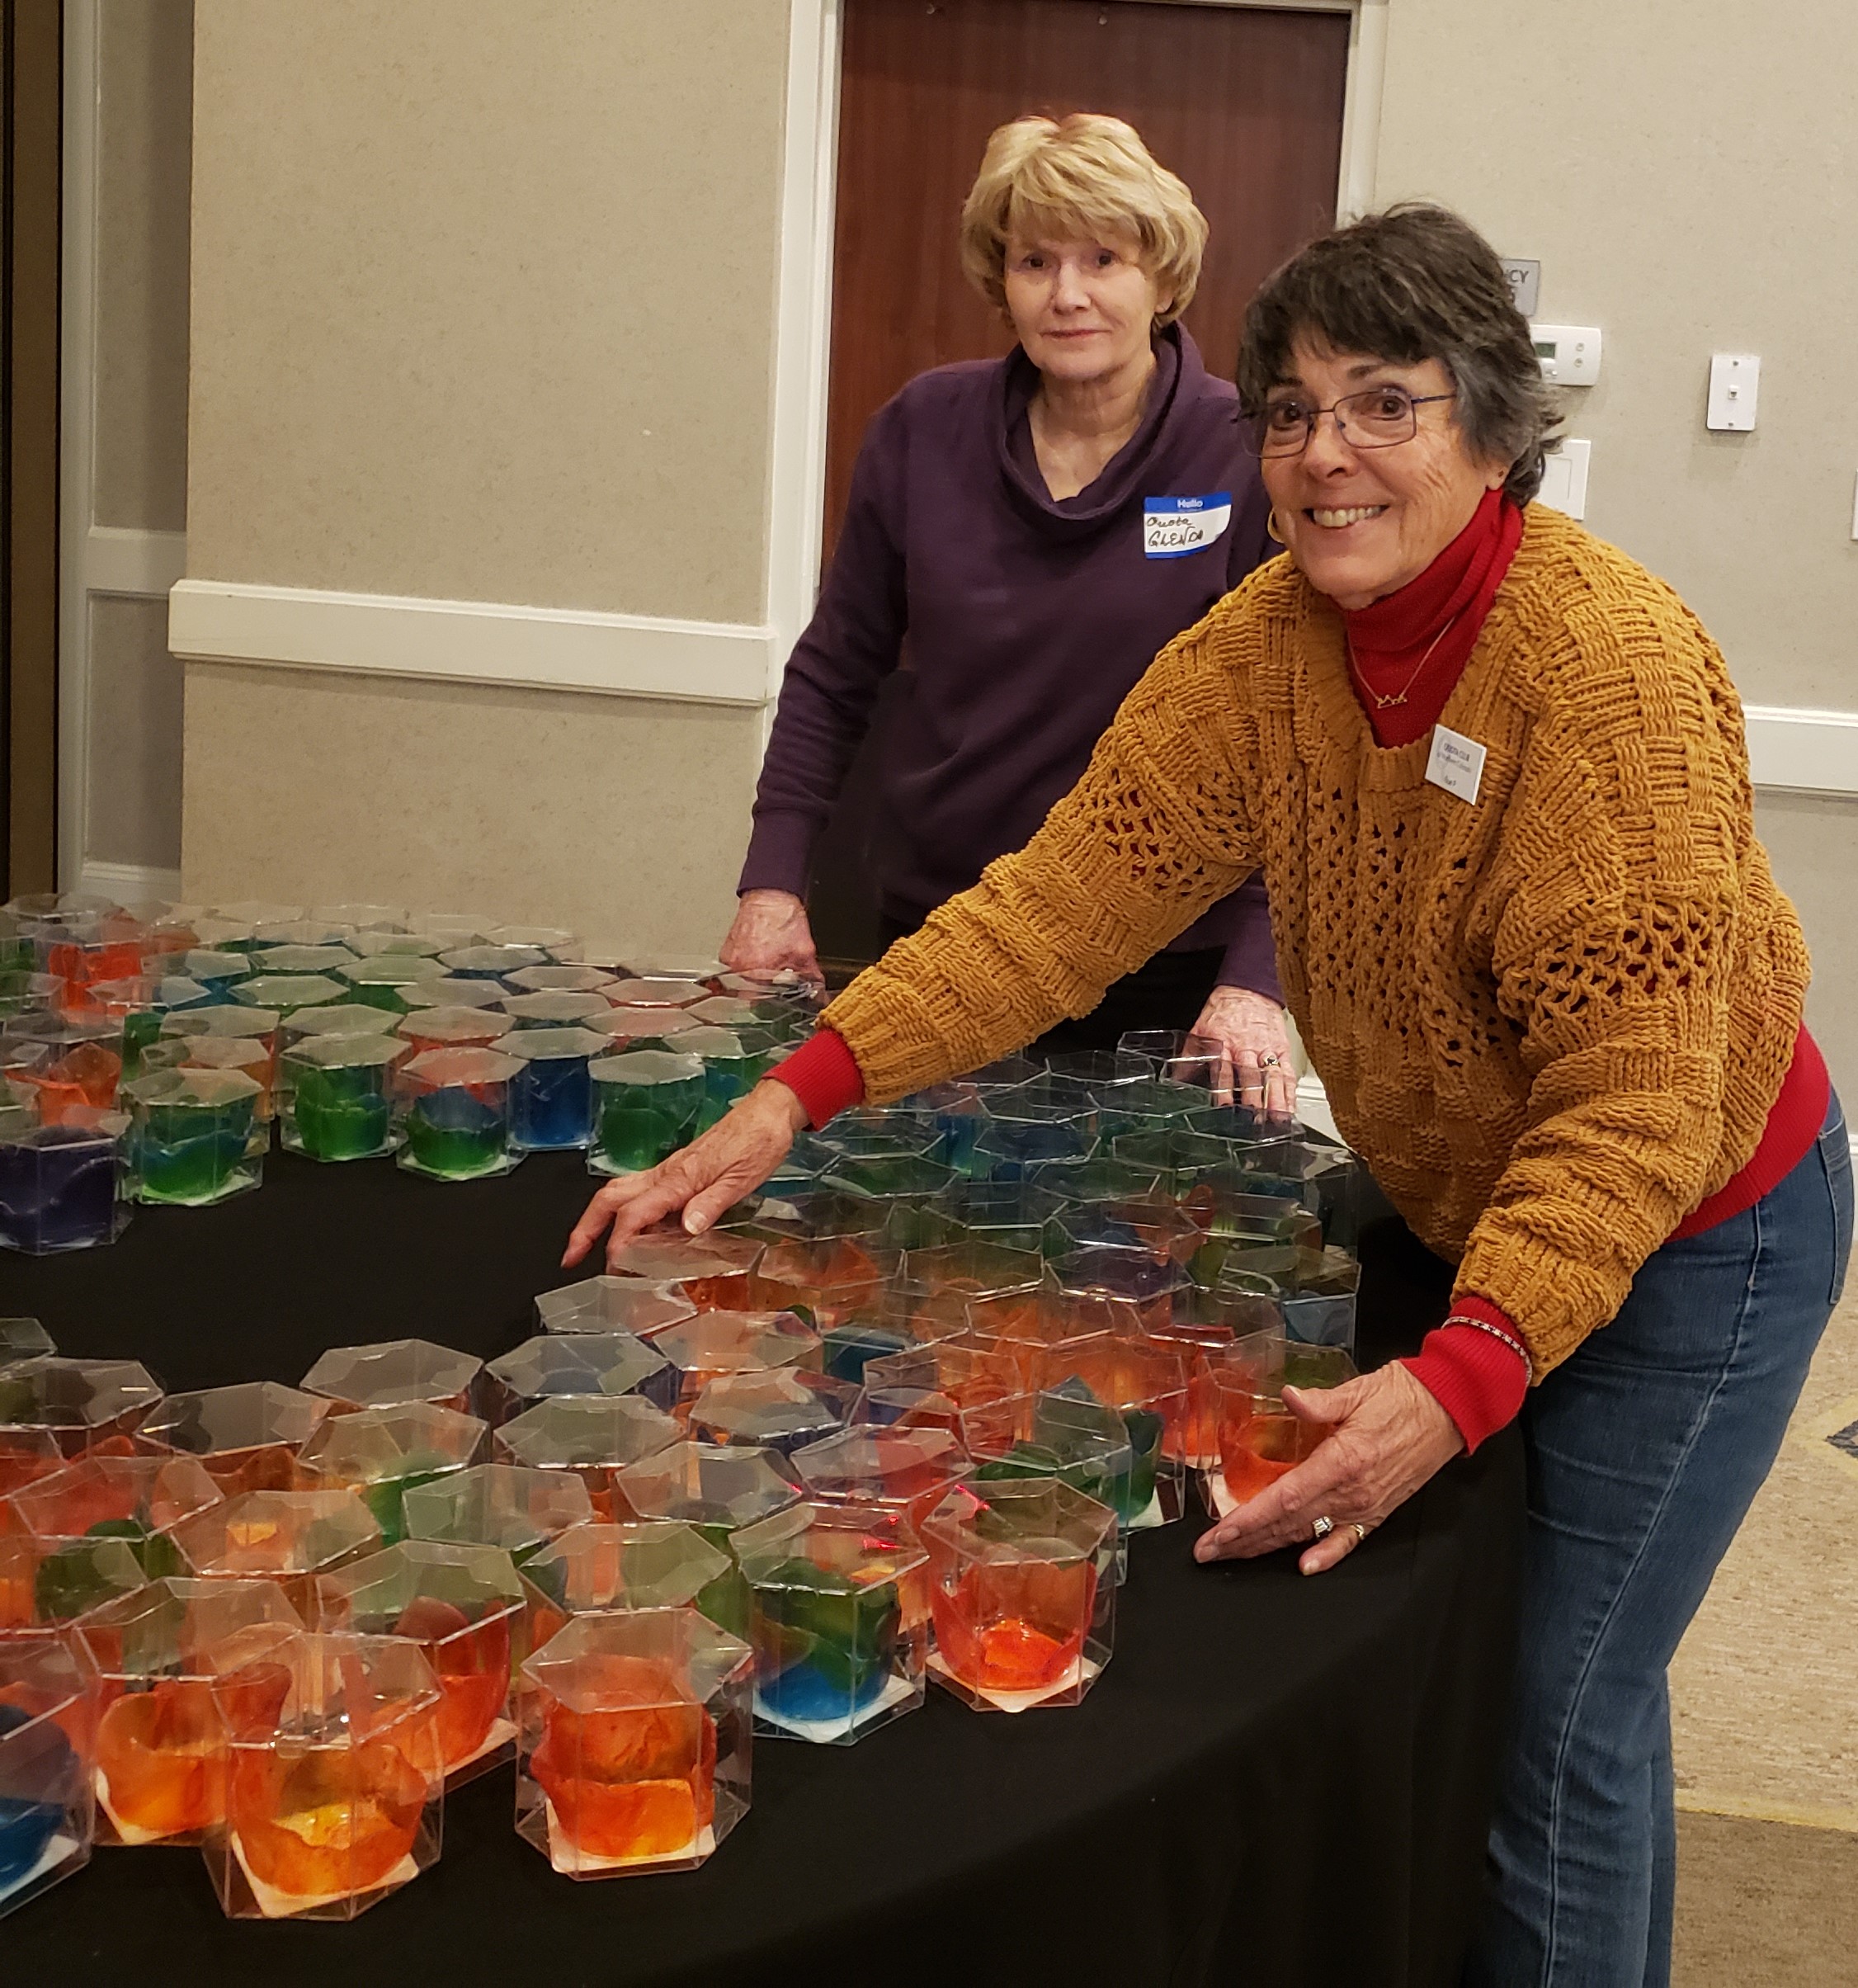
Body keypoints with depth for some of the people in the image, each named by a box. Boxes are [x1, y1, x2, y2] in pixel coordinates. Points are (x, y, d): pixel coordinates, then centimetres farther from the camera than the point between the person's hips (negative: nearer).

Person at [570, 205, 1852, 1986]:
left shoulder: (1610, 661, -29)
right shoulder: (1272, 640, -10)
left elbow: (1635, 1105, -32)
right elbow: (1071, 890, -15)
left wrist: (1461, 1378, -43)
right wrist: (795, 1096, -25)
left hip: (1686, 1236, -6)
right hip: (1459, 1208, 6)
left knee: (1560, 1711, -4)